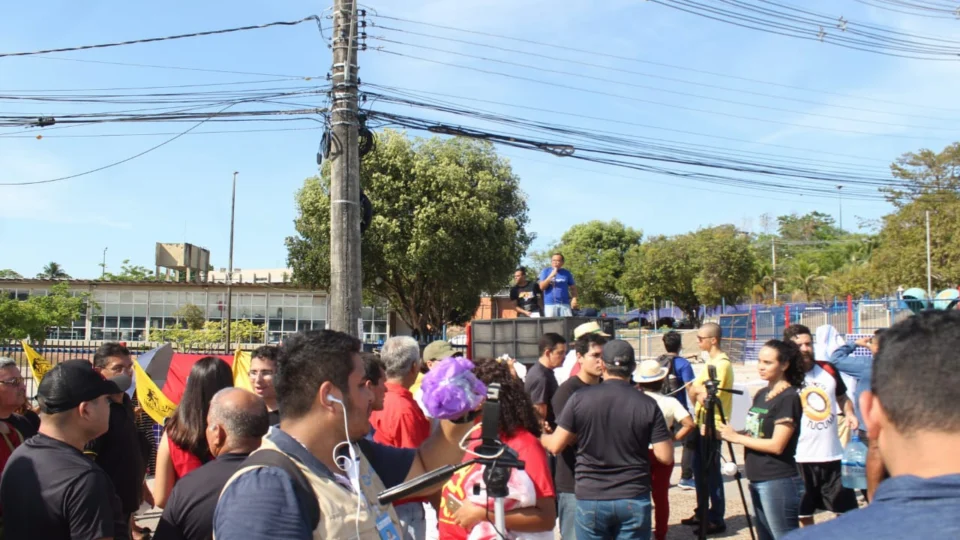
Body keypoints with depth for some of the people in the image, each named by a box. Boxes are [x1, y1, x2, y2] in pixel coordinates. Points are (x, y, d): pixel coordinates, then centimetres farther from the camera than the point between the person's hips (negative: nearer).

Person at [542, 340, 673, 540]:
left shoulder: (580, 398, -7)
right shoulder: (647, 404, -6)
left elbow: (555, 446, -3)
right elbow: (665, 456, -7)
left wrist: (540, 437, 18)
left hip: (590, 498, 0)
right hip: (634, 499, 0)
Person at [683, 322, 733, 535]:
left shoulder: (721, 363, -16)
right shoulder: (711, 362, 14)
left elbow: (708, 396, -22)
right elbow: (697, 396, 16)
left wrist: (696, 390, -5)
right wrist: (696, 390, -4)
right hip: (702, 423, 10)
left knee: (711, 471, -4)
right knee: (699, 469, 15)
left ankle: (717, 519, 4)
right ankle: (702, 513, 25)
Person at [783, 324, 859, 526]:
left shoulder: (828, 370, 3)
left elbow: (842, 397, 19)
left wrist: (849, 413, 0)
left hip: (834, 455, 4)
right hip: (801, 458, -3)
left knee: (848, 511, 13)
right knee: (804, 515, 8)